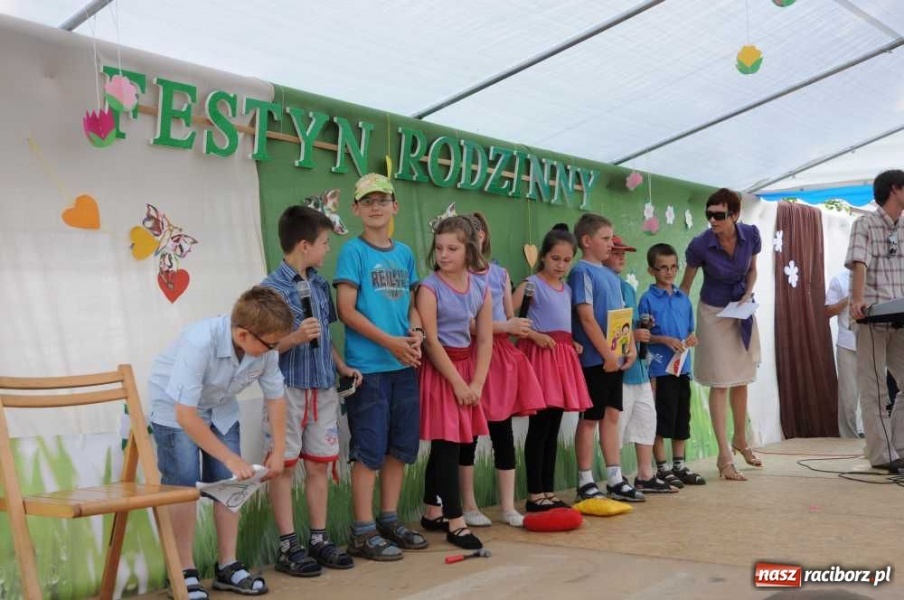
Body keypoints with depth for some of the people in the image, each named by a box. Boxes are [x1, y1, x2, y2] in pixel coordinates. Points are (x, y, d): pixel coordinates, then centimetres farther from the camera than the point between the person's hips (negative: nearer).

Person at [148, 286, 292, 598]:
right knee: (184, 483, -12)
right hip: (175, 407, -5)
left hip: (220, 407, 5)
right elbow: (186, 414, -37)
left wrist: (278, 451, -7)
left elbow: (275, 397, -7)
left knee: (229, 482, 0)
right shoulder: (199, 342, -40)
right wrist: (230, 457, -33)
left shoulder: (265, 348, -25)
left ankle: (227, 566, 13)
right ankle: (185, 572, 1)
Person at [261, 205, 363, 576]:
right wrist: (295, 338, -26)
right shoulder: (272, 288, -11)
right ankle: (288, 546, 13)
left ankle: (319, 539, 22)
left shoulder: (320, 284, 9)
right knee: (285, 466, 4)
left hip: (323, 388, 7)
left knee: (319, 464, 12)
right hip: (289, 388, -6)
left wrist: (343, 367, 10)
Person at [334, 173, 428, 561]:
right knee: (369, 449, -1)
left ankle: (389, 520, 26)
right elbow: (346, 310, -11)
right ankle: (363, 533, 9)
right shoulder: (354, 251, -5)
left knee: (401, 446, 12)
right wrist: (390, 342, -16)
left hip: (404, 365, 6)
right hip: (368, 366, -6)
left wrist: (416, 333, -5)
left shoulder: (404, 253, 12)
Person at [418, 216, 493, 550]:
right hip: (440, 371, -5)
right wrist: (457, 382, -14)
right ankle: (455, 522, 1)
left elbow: (485, 340, 1)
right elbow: (431, 342, -13)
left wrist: (477, 383, -8)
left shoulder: (481, 287, 3)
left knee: (453, 443, 12)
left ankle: (432, 512, 26)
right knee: (447, 444, -5)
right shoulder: (430, 288, -10)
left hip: (468, 367, 5)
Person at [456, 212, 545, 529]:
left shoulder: (501, 273, 12)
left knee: (503, 432, 7)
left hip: (502, 356, 5)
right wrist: (506, 326, -16)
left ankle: (508, 507, 15)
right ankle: (469, 506, 17)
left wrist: (519, 328, -3)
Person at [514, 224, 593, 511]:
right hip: (540, 353, -7)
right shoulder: (532, 283, -5)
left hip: (563, 355, 7)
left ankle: (549, 492, 17)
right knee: (539, 427, -5)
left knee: (553, 428, 10)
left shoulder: (567, 289, 16)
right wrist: (535, 335, -18)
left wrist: (573, 342, 8)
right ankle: (534, 495, 2)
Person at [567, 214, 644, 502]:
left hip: (615, 358, 8)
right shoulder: (582, 271, -10)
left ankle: (615, 479, 20)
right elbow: (587, 318, -17)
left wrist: (631, 347, 3)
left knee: (611, 416, 12)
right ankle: (585, 484, 10)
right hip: (594, 359, -8)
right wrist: (607, 354, -18)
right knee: (590, 419, 1)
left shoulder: (611, 275, 14)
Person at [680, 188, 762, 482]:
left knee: (741, 380, 14)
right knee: (721, 383, -5)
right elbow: (685, 285, -9)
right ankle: (724, 456, 1)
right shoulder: (700, 245, -21)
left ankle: (740, 440, 35)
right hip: (714, 312, -4)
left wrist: (748, 295, -11)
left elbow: (752, 270, 6)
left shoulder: (751, 234, -13)